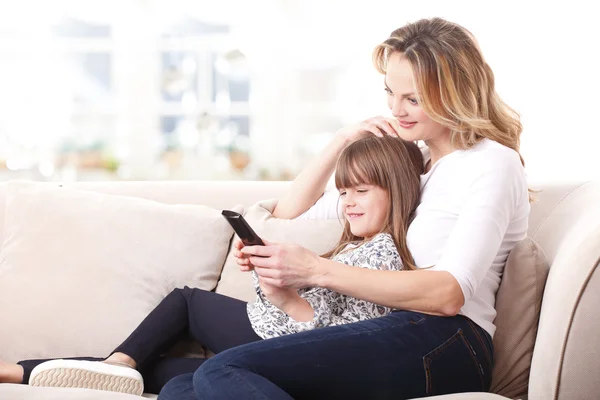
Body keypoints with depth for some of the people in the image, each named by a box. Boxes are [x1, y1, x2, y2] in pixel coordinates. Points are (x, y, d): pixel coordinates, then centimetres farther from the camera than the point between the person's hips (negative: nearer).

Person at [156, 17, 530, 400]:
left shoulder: (493, 163, 1)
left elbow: (450, 293, -14)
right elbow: (291, 212, 29)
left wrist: (316, 270, -19)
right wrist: (343, 140, 15)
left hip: (444, 346, -8)